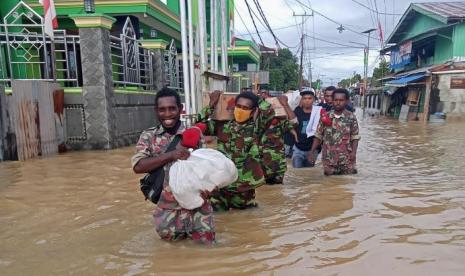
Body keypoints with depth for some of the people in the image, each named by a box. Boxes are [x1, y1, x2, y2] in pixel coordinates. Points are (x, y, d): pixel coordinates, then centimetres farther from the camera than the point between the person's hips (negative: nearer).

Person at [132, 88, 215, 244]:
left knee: (206, 238, 2)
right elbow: (138, 166, -14)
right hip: (166, 204, 1)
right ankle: (183, 228, 38)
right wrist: (171, 155, -23)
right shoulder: (148, 136, -1)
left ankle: (189, 226, 32)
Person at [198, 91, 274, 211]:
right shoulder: (223, 125, 2)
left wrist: (257, 99, -4)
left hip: (243, 185, -1)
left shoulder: (255, 128, -6)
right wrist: (211, 105, -4)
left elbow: (269, 112, -22)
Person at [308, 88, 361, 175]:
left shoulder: (351, 117, -1)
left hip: (346, 160, -1)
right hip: (329, 159, 1)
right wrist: (312, 152, -1)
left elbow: (355, 137, 1)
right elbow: (318, 136, 5)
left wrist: (354, 152, -14)